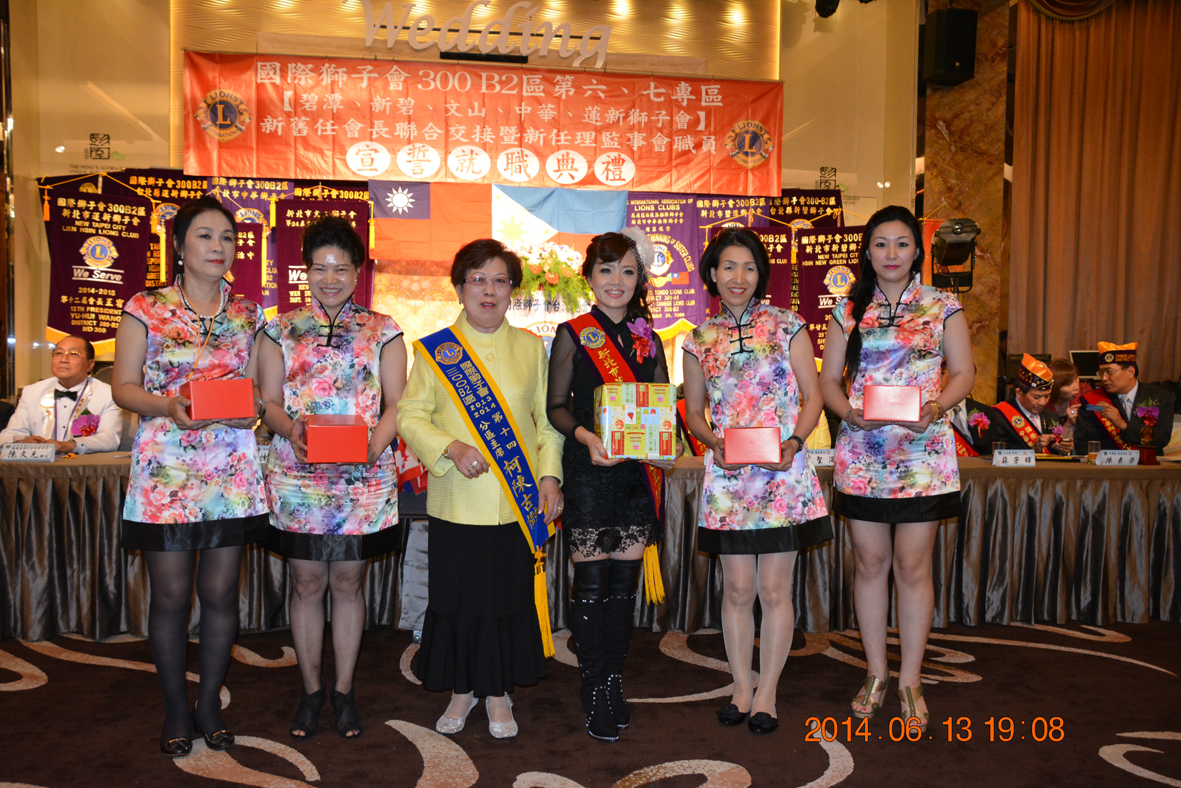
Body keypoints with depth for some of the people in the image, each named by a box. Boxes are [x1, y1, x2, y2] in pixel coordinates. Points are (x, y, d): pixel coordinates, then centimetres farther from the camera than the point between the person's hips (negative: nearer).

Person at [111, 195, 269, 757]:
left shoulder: (248, 315, 10)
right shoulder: (145, 310, 2)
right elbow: (123, 386, 1)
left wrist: (254, 405, -9)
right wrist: (168, 407, -18)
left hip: (232, 472, 2)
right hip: (165, 471, -2)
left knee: (220, 591, 7)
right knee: (171, 594, 4)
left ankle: (210, 701, 25)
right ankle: (176, 708, 22)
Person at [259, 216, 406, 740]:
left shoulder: (382, 331, 5)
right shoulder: (281, 331, 8)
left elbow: (395, 405, 3)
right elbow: (269, 403, 6)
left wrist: (374, 445, -15)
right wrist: (290, 429, -15)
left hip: (363, 478, 0)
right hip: (297, 477, 1)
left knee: (348, 582, 7)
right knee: (307, 583, 7)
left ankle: (344, 690, 23)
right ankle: (311, 691, 24)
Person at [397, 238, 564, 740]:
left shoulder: (531, 347, 8)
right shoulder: (435, 349, 3)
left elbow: (547, 420, 9)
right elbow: (410, 417, -1)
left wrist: (549, 475, -1)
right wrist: (451, 448, -17)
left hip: (519, 504, 1)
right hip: (456, 502, -1)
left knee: (511, 598, 8)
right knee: (457, 599, 9)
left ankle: (498, 694, 27)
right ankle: (461, 690, 30)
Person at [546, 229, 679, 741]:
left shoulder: (649, 340, 12)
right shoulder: (573, 335, 2)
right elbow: (556, 407, 0)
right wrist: (585, 435, -18)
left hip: (638, 472, 3)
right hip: (589, 470, -3)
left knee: (625, 579, 7)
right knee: (591, 579, -1)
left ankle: (614, 682, 22)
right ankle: (595, 691, 14)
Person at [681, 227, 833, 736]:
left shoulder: (787, 326, 3)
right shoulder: (699, 340, 8)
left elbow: (812, 396, 3)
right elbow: (693, 411, 13)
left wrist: (794, 442, -14)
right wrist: (714, 442, -7)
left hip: (783, 475, -1)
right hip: (727, 477, 2)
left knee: (774, 589, 3)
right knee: (738, 588, 8)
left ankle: (766, 693, 19)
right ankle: (741, 687, 24)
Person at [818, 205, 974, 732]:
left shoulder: (942, 307, 5)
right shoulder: (848, 310, 8)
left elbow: (964, 373, 5)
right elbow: (828, 378, 9)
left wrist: (933, 407, -14)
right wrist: (849, 411, -11)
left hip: (923, 451, -1)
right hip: (861, 452, 2)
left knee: (912, 566, 2)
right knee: (869, 564, 8)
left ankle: (910, 679, 18)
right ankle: (876, 673, 24)